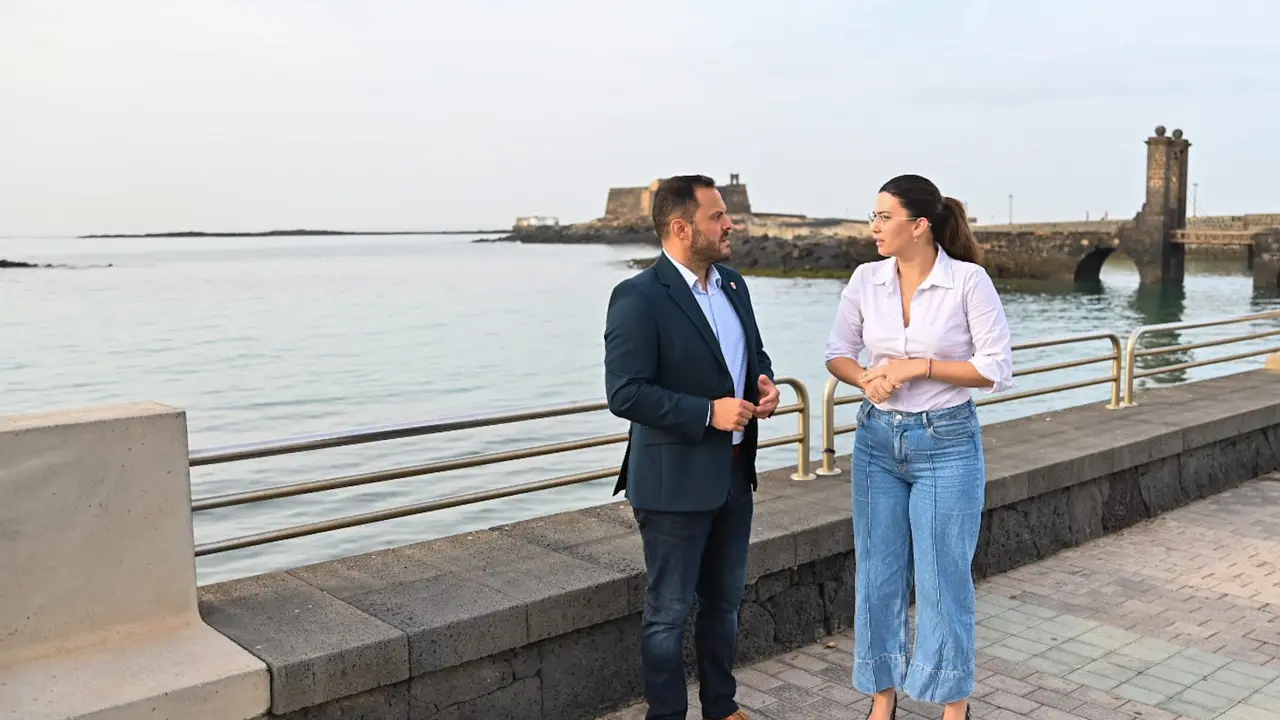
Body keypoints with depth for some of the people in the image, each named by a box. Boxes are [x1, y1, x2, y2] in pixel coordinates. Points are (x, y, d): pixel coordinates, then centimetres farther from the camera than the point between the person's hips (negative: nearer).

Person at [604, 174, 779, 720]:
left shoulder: (734, 285, 7)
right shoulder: (638, 298, -17)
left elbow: (754, 351, 21)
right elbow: (624, 393, -21)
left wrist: (764, 383, -2)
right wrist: (709, 413, -23)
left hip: (734, 475, 8)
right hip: (675, 482, -8)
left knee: (724, 602, 20)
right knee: (669, 612, 7)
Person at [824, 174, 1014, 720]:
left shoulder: (969, 280, -12)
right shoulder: (866, 279, -1)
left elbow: (998, 370, -11)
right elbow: (837, 352, 8)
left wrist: (919, 366, -18)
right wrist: (865, 378, -13)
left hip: (946, 444, -4)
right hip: (876, 441, 4)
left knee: (943, 579, 5)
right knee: (878, 574, 11)